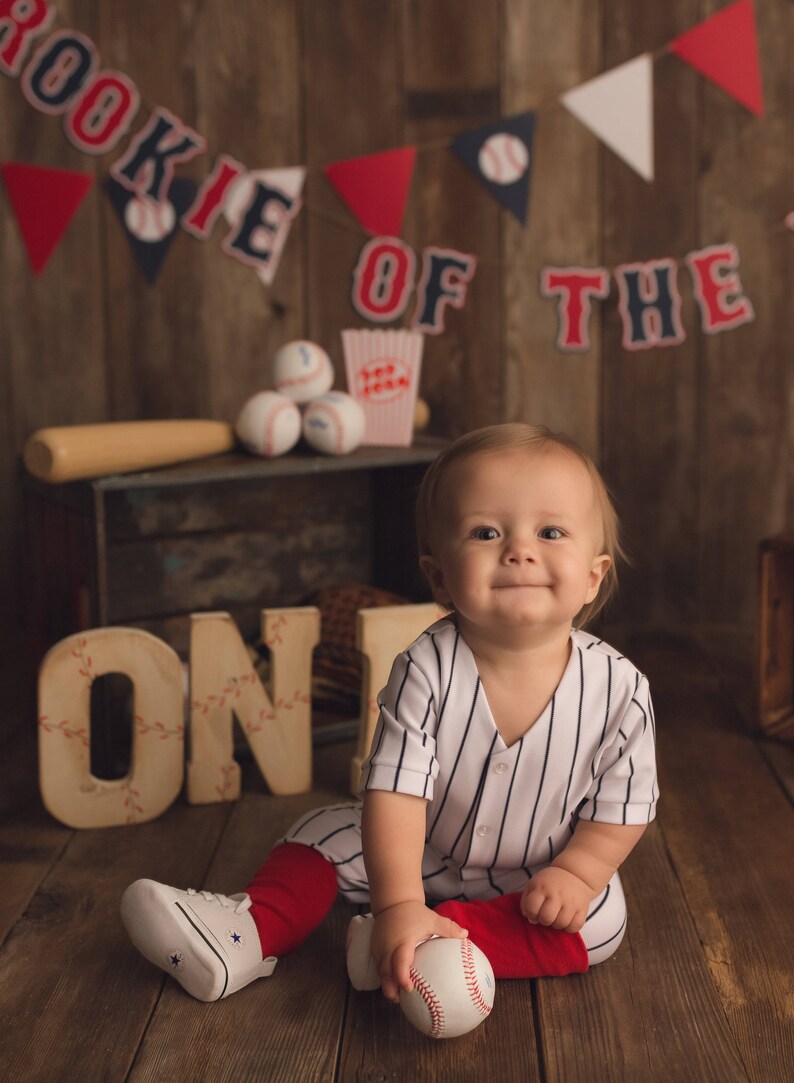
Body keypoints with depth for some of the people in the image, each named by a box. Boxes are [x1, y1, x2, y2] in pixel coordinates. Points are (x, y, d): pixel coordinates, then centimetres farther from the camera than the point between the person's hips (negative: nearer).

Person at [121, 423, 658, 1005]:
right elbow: (396, 790, -30)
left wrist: (574, 875, -25)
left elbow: (622, 808, -11)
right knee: (327, 833, -8)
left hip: (534, 884, 0)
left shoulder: (619, 689, -24)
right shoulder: (426, 670, -26)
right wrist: (399, 904, -39)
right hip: (421, 855, 1)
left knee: (599, 922, -25)